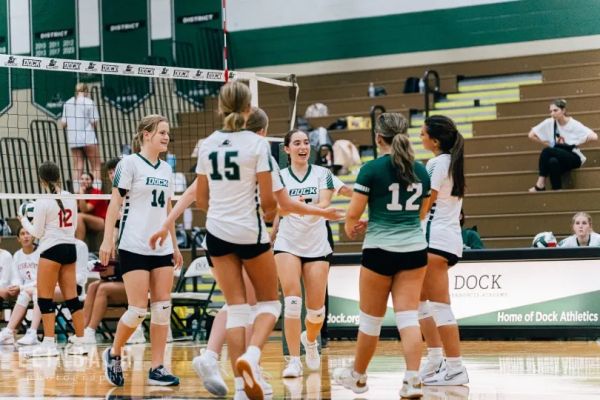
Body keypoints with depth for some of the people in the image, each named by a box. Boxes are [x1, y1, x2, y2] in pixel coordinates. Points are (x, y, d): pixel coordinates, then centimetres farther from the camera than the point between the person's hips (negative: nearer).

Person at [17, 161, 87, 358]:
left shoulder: (42, 201, -11)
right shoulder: (70, 198, 6)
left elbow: (37, 232, -4)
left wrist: (23, 219, 12)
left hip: (51, 249, -6)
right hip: (70, 247, 6)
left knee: (44, 297, -1)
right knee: (72, 297, 8)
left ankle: (49, 343, -7)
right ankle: (79, 342, 8)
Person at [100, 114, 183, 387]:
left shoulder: (166, 169, 14)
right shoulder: (129, 163, -5)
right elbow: (115, 203, -8)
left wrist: (174, 245, 19)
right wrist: (108, 239, -15)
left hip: (161, 248, 6)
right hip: (134, 247, -6)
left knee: (162, 308, 0)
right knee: (138, 310, -8)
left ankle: (157, 369, 4)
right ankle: (113, 354, 15)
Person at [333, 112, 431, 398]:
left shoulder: (372, 169, -9)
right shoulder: (420, 171, 8)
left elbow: (353, 214, -9)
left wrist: (349, 227, 15)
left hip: (380, 250, -4)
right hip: (414, 249, 4)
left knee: (371, 319, 10)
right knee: (408, 316, 1)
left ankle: (358, 376, 26)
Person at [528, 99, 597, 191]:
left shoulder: (574, 124, -8)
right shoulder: (549, 123, 0)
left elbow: (594, 136, -17)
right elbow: (531, 135, 6)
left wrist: (577, 144, -10)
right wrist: (547, 145, 1)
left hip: (573, 158, -2)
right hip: (557, 156, 2)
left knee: (547, 151, -29)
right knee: (553, 161, -37)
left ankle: (540, 184, -24)